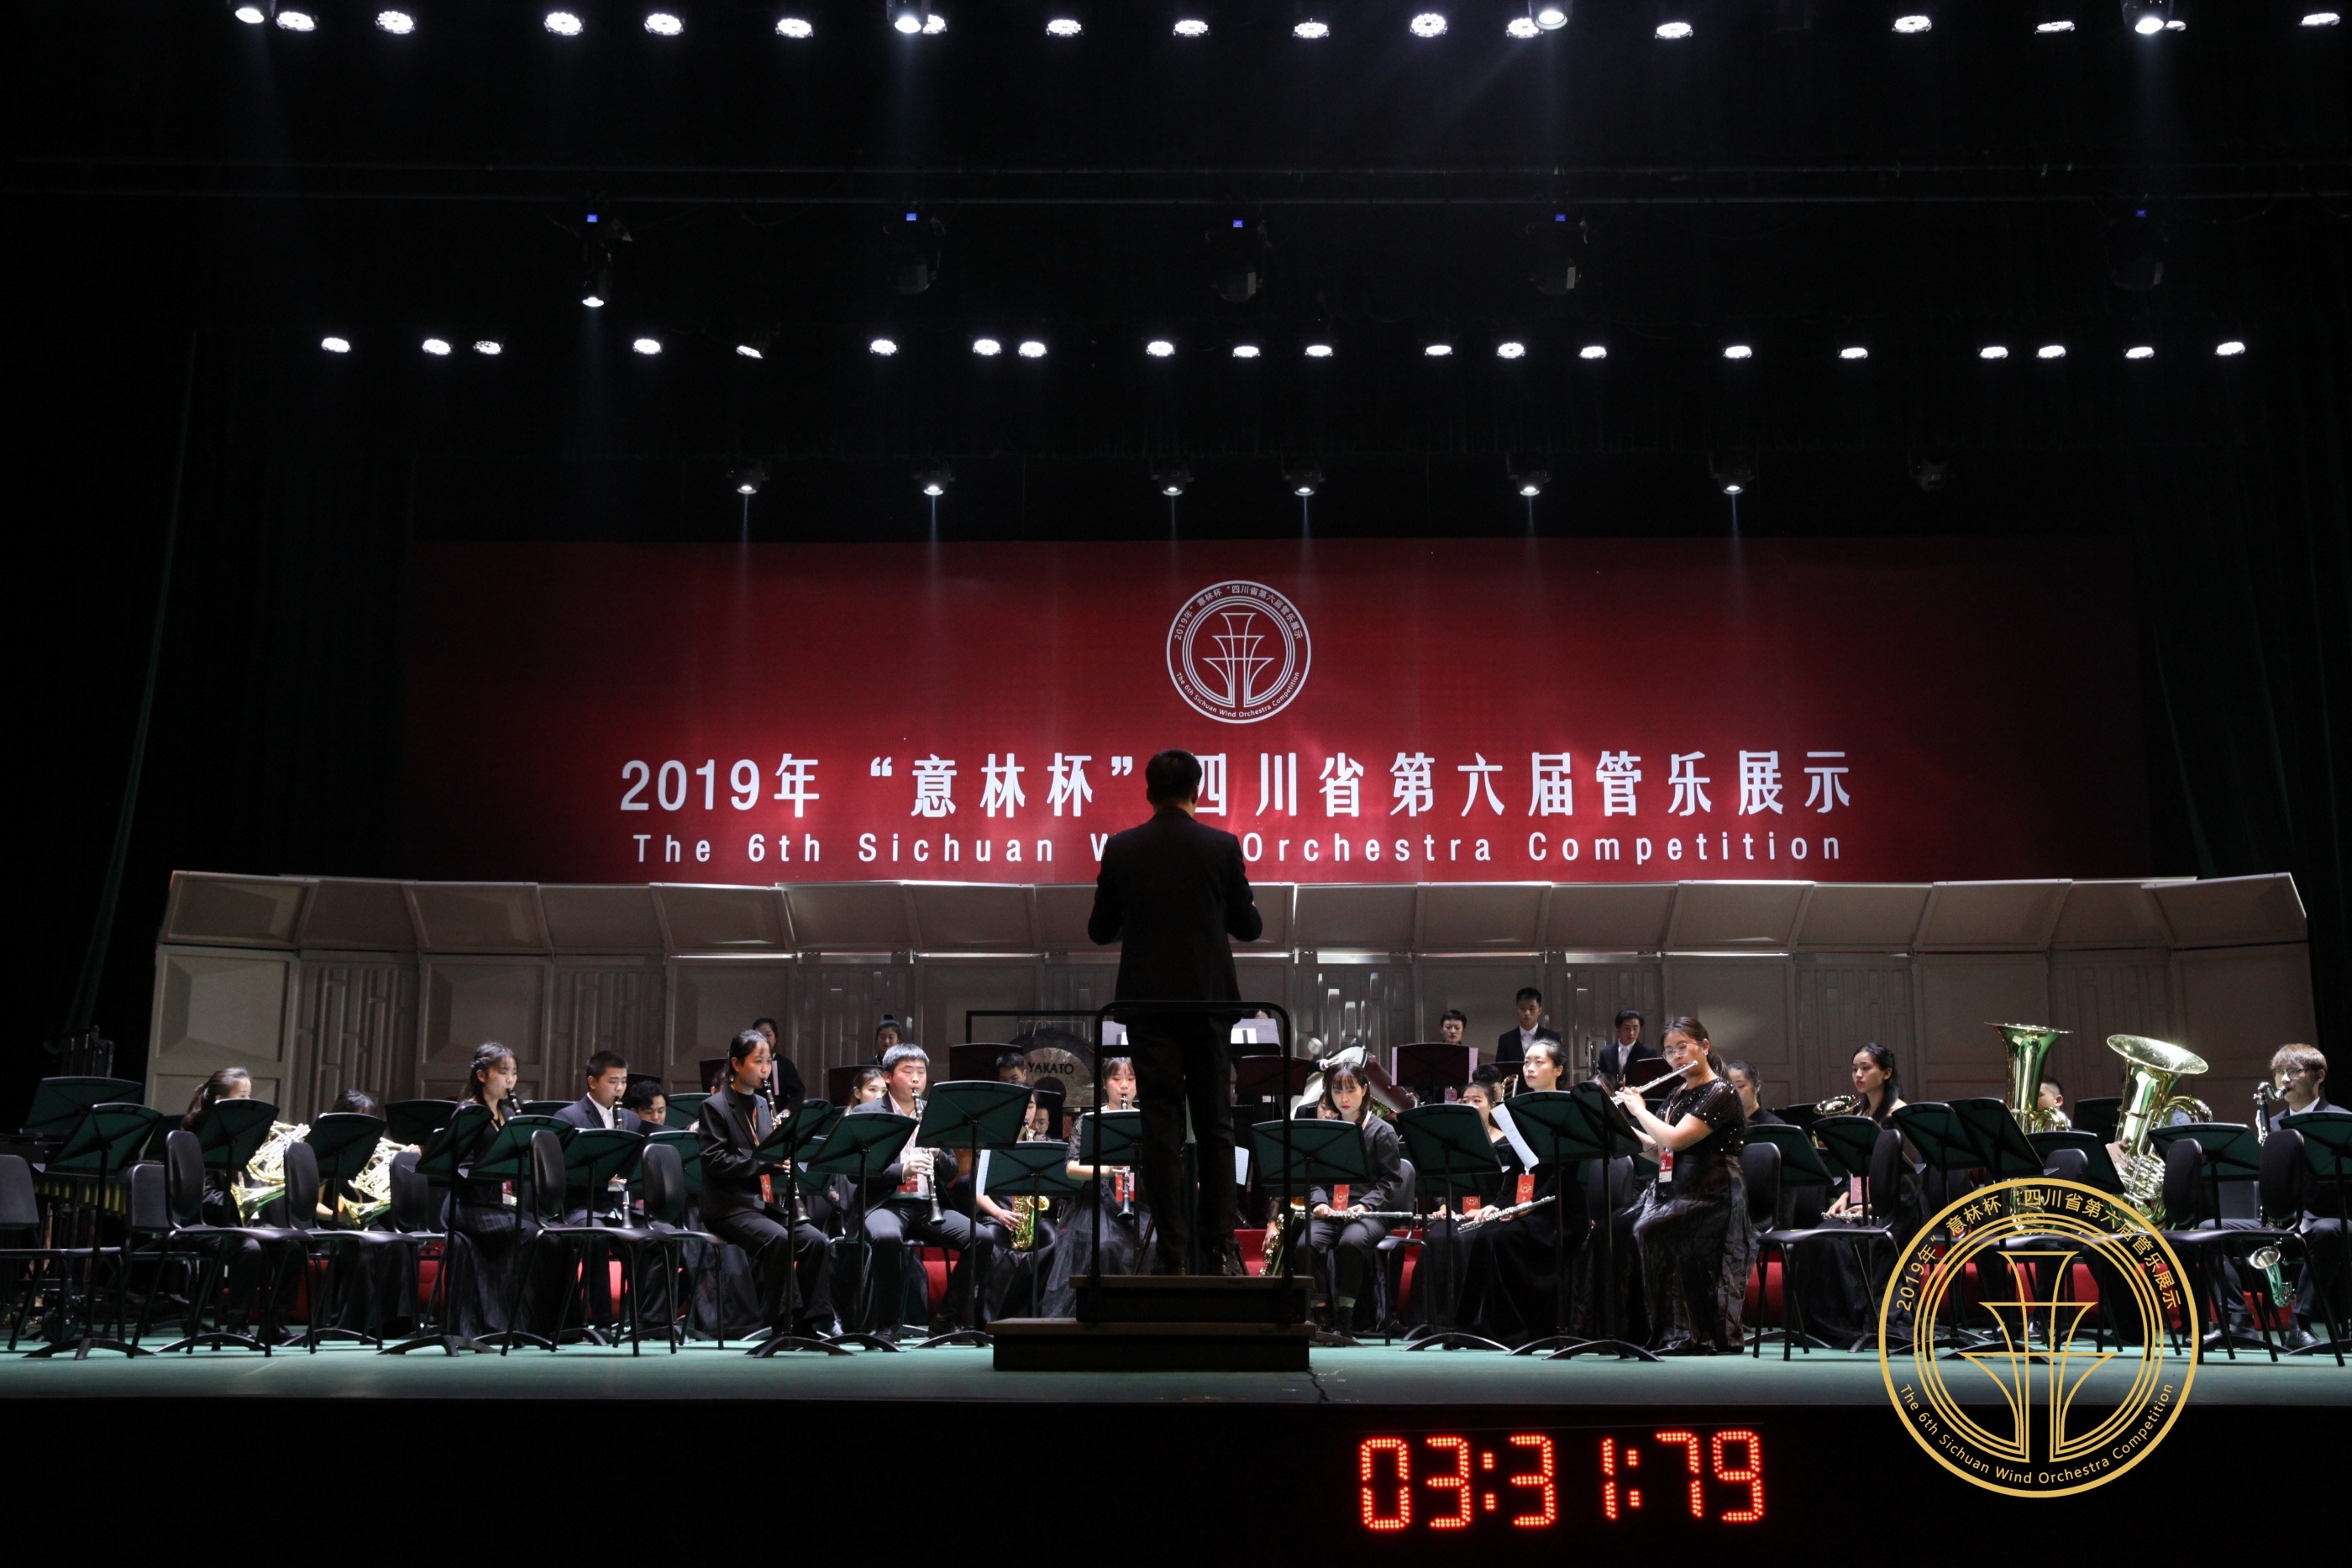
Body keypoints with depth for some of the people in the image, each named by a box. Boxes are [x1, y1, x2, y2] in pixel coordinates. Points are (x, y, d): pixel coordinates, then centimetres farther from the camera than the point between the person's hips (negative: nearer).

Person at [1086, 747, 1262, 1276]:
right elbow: (1247, 927, 4)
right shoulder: (1223, 846, -3)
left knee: (1162, 1128, 3)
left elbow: (1100, 930, 4)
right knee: (1215, 1124, 9)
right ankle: (1219, 1249, 7)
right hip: (1208, 1000, 0)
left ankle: (1174, 1255, 2)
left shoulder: (1121, 849, -2)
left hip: (1148, 1003, 0)